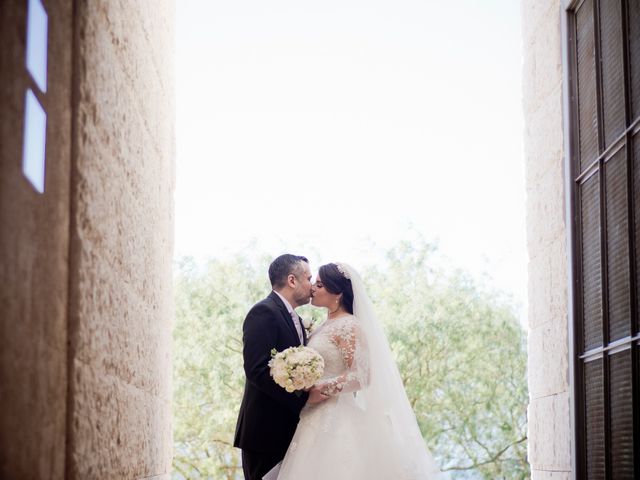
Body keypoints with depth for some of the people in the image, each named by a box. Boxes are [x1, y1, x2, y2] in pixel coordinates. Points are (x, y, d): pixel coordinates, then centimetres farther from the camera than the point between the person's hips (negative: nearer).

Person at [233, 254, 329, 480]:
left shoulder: (292, 318, 17)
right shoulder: (264, 313, -12)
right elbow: (257, 370, -22)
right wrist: (303, 396, -24)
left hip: (287, 432, 9)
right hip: (265, 430, -9)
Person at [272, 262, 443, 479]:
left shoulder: (348, 326, -12)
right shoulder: (327, 325, 14)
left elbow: (360, 377, -19)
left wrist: (317, 388, -19)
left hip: (335, 420, -8)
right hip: (318, 419, 8)